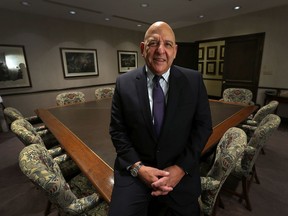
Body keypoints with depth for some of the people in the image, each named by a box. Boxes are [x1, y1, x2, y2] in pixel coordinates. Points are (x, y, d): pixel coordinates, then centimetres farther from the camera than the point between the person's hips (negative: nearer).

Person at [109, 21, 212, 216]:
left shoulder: (194, 80, -6)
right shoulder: (124, 83, -6)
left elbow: (203, 126, -4)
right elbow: (117, 130, -4)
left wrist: (182, 167, -13)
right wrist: (137, 166, -15)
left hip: (180, 171, 2)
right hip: (134, 171, 0)